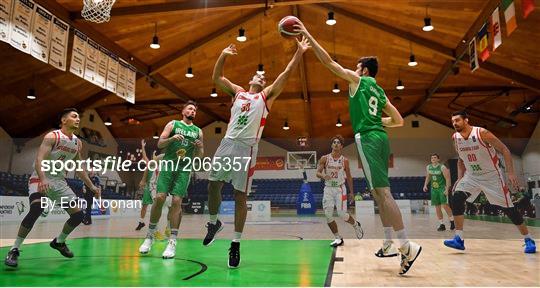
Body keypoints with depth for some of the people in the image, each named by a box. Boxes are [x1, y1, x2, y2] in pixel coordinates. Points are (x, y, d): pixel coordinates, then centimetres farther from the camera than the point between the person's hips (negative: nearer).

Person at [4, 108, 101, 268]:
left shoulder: (78, 143, 7)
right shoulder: (52, 137, -13)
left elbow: (79, 168, 16)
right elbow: (39, 160, -25)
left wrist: (91, 186, 13)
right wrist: (43, 180, -41)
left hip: (60, 182, 7)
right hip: (40, 180, -6)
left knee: (78, 214, 0)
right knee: (36, 210, -32)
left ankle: (59, 242, 26)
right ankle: (14, 250, -16)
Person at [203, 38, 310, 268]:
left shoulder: (266, 96, 14)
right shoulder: (237, 92, 21)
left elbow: (285, 75, 7)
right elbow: (217, 78, 19)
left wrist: (299, 52, 2)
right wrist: (223, 55, 8)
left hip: (247, 147, -3)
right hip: (228, 143, 3)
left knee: (241, 196, -2)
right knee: (213, 185, 3)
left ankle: (236, 244, 6)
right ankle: (214, 223, 29)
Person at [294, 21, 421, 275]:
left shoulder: (358, 80, 5)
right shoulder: (380, 92, 24)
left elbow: (328, 61, 2)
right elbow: (399, 121, 23)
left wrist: (308, 36, 8)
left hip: (367, 138, -8)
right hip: (380, 137, 8)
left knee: (383, 192, -12)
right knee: (380, 193, 11)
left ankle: (407, 245, -14)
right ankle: (389, 244, 16)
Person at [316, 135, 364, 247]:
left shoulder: (345, 160, 1)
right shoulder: (324, 159, 0)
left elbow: (348, 177, 9)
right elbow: (318, 173, -3)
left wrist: (351, 192, 10)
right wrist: (324, 176, -26)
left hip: (340, 189, -1)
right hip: (328, 189, 2)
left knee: (341, 214, -11)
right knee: (328, 215, -4)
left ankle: (356, 225, 22)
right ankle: (338, 238, 12)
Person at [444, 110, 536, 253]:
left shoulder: (482, 133, -20)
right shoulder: (456, 138, -3)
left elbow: (504, 150, -15)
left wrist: (510, 173, -22)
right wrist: (460, 179, 7)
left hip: (492, 176, -4)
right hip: (471, 176, 4)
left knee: (508, 208, -1)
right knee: (456, 199, -15)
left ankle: (528, 240, 20)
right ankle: (459, 239, -9)